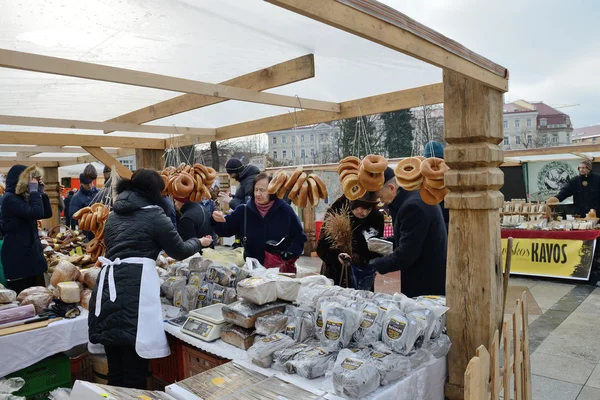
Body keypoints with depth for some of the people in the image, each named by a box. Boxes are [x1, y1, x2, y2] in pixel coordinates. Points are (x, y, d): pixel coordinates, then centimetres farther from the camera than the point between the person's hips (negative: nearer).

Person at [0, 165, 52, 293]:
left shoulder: (23, 197, 14)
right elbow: (37, 213, -26)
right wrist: (34, 191, -15)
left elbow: (47, 214, 13)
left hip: (30, 252, 9)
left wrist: (41, 192, 4)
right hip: (17, 256, -9)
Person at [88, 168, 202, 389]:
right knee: (135, 371, 1)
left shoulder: (114, 214, 20)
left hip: (108, 284, 7)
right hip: (134, 286, -7)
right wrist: (198, 242, 28)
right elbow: (179, 251, 8)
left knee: (115, 369, 17)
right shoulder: (154, 215, 1)